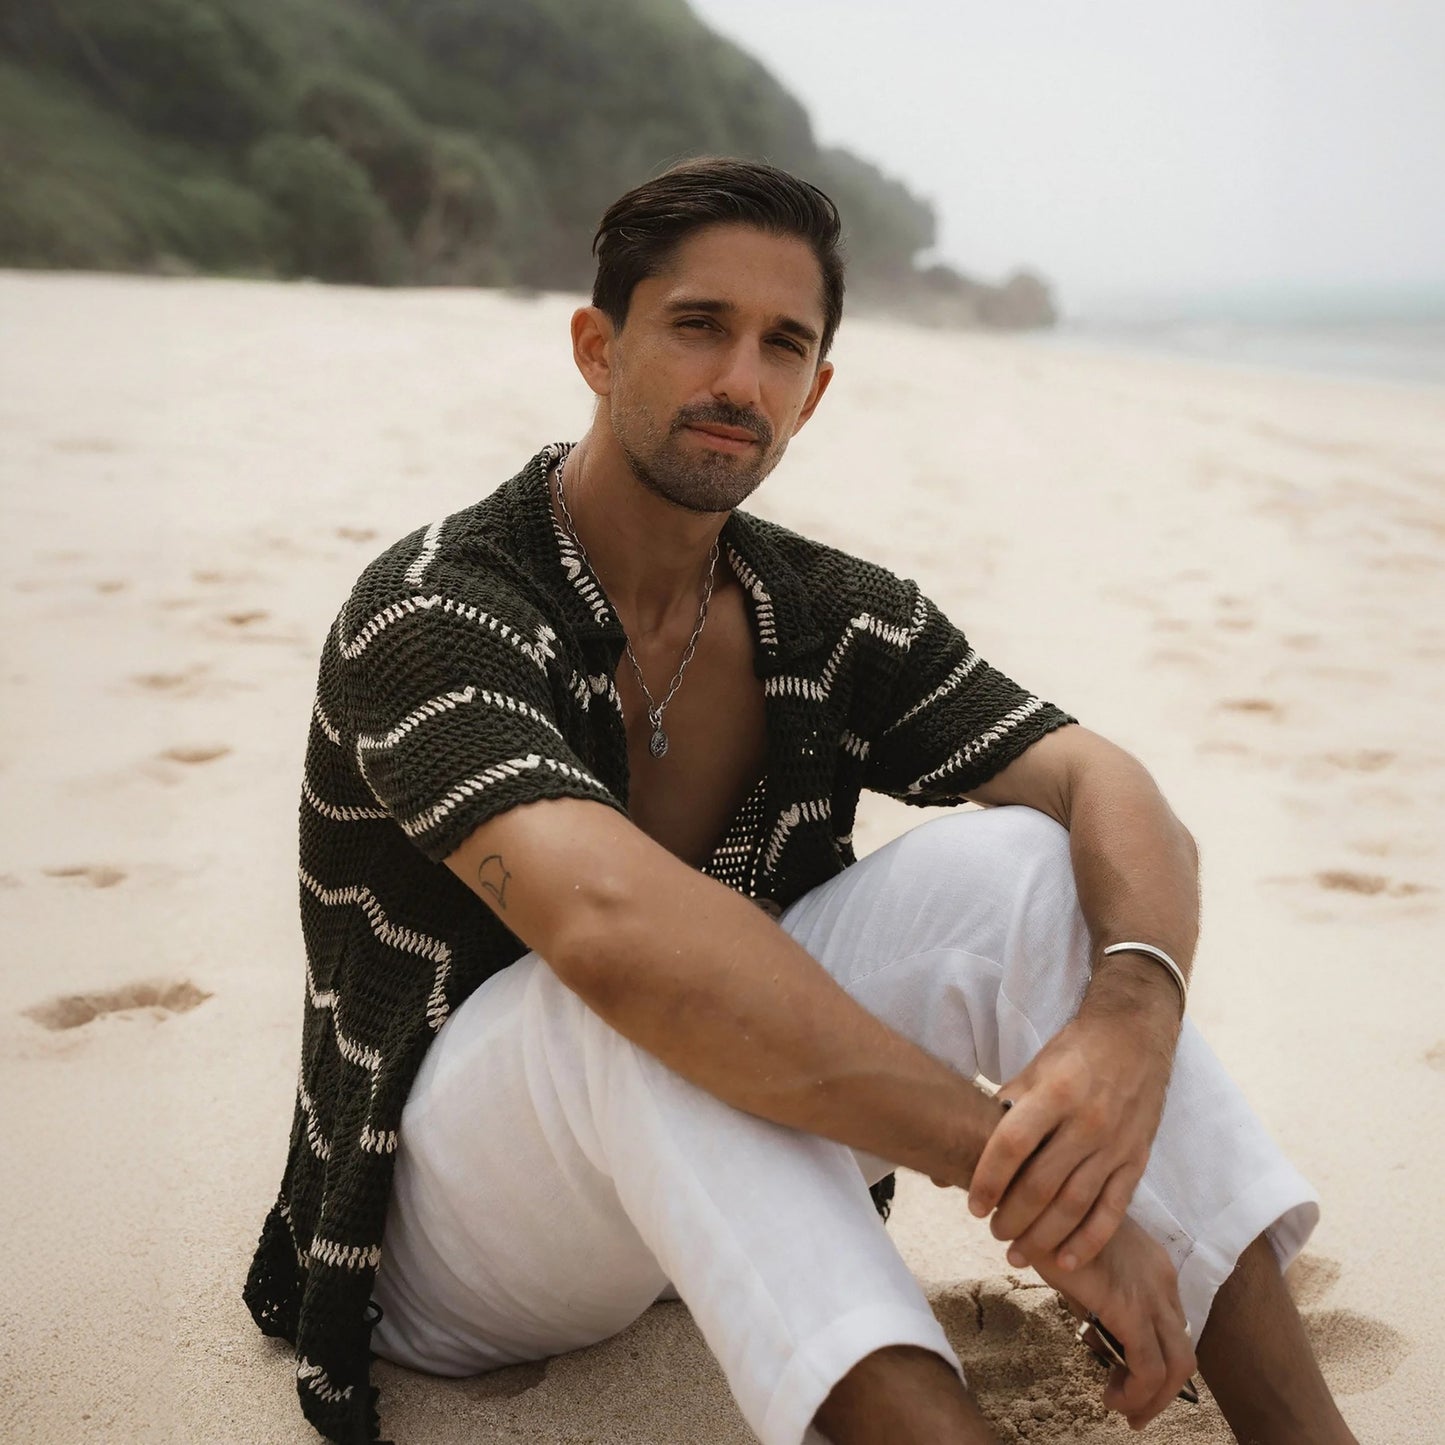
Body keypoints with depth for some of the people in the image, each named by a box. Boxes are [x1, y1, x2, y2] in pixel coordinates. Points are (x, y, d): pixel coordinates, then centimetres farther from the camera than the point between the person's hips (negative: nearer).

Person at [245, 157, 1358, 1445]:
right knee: (635, 998, -38)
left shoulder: (836, 622, -2)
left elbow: (1112, 791, -13)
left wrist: (1133, 1014, -37)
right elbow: (609, 921, -39)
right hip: (456, 1235, -4)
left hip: (707, 1166, 5)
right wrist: (1019, 1166, -41)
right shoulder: (431, 616, -21)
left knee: (1019, 864, -17)